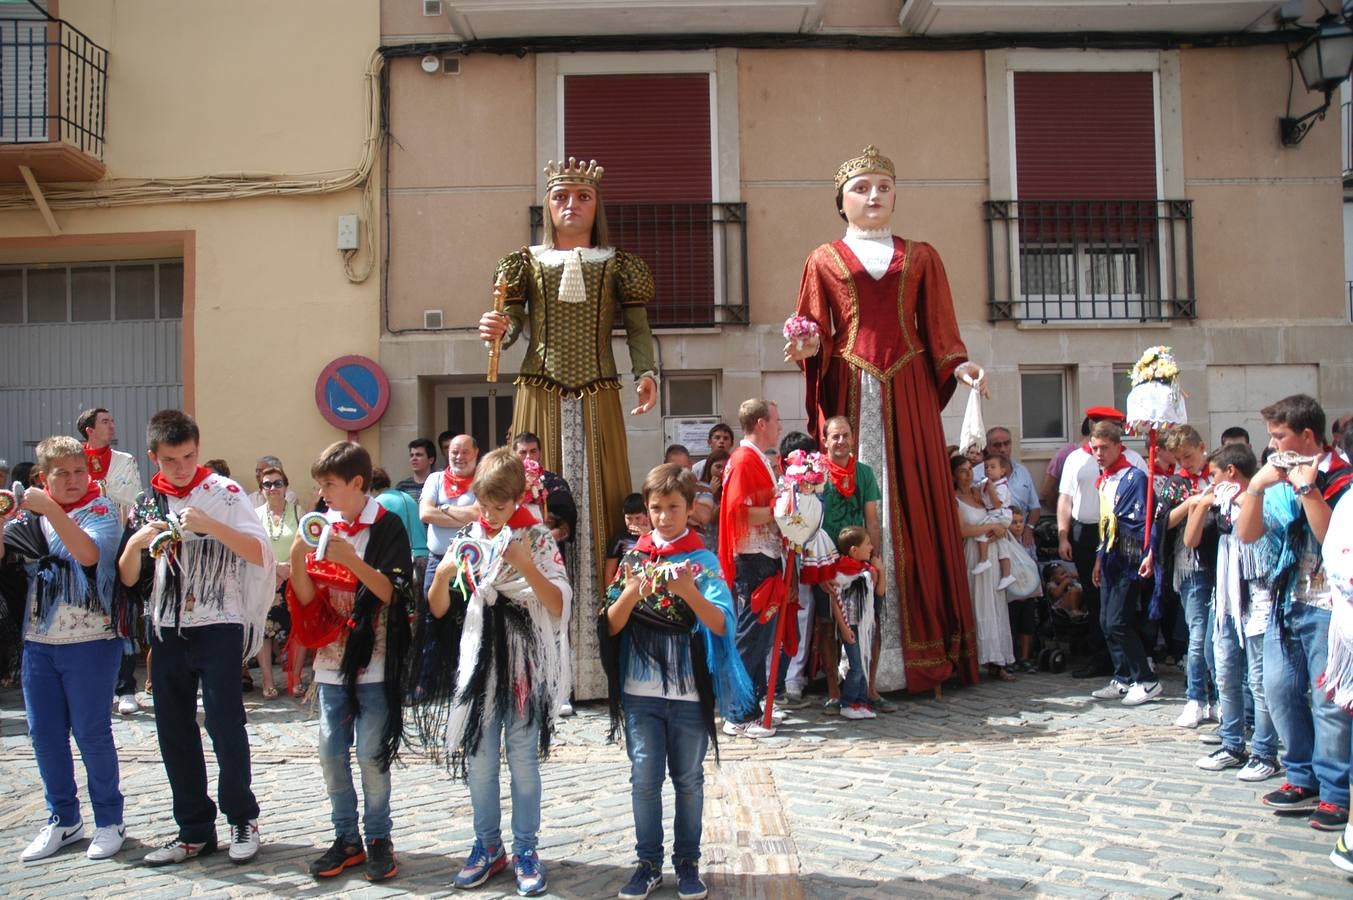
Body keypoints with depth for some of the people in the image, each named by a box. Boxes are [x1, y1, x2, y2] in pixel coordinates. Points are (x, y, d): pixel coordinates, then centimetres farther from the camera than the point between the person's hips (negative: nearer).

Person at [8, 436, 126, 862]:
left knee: (91, 732, 1)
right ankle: (63, 819, 25)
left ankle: (108, 820, 16)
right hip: (38, 640, 5)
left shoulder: (101, 509, -4)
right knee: (44, 734, 11)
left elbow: (88, 554, -22)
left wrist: (51, 509, -26)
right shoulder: (29, 512, 8)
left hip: (90, 640, -5)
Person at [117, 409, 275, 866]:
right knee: (173, 730, 7)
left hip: (218, 626, -4)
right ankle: (195, 829, 18)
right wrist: (135, 542, -11)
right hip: (167, 629, 5)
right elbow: (128, 579, 8)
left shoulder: (223, 492, -3)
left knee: (224, 722, -6)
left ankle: (242, 818, 12)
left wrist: (211, 525, -22)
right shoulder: (144, 503, 9)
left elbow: (260, 553, -11)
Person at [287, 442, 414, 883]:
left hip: (373, 662, -5)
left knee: (371, 755, 0)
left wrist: (350, 559, -23)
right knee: (331, 753, 7)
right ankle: (346, 838, 20)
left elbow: (393, 592, -13)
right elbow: (307, 599, 5)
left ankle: (378, 838, 15)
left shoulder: (386, 526, -7)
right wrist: (298, 559, -13)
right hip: (331, 660, 5)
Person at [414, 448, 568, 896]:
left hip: (525, 663, -3)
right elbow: (438, 610, 6)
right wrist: (443, 573, -14)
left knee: (523, 761, 5)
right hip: (478, 661, 3)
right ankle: (487, 846, 24)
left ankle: (525, 849, 18)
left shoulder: (538, 538, -4)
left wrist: (525, 565, -21)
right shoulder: (468, 537, 4)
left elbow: (559, 606, -9)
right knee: (478, 760, 9)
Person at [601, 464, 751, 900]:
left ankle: (688, 861, 20)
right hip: (641, 690, 1)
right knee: (644, 779, 4)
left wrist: (690, 592, -27)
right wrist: (632, 592, -19)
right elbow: (612, 625, 0)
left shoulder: (704, 560, 0)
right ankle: (648, 862, 16)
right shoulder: (634, 557, 5)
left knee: (689, 779, 7)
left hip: (690, 691, -1)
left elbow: (720, 624, -11)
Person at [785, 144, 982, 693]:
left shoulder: (921, 257, 17)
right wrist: (810, 349, -13)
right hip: (850, 392, -1)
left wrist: (959, 365, -5)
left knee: (914, 508, -2)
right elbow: (818, 336, 8)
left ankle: (920, 653, 2)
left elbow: (939, 333, 12)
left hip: (909, 395, 1)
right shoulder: (824, 261, 14)